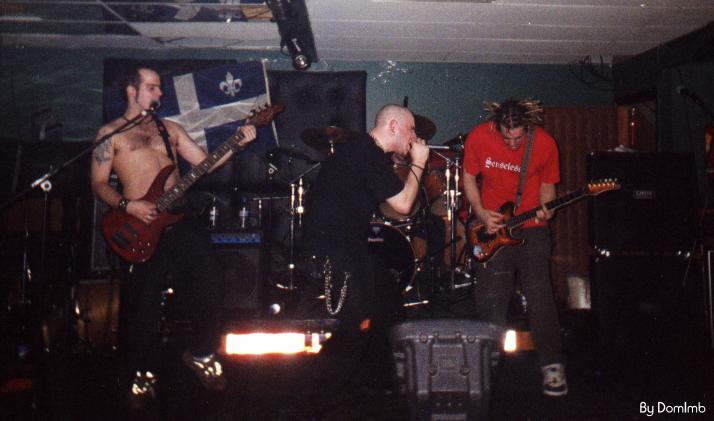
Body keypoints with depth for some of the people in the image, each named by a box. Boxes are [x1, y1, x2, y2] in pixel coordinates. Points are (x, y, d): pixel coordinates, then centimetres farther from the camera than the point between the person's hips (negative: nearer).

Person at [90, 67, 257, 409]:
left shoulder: (170, 128, 20)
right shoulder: (110, 133, 8)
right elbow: (99, 184, 3)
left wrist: (238, 143, 1)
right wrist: (127, 205, -14)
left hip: (178, 217, 4)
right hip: (140, 225, -3)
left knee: (209, 279, -6)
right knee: (142, 301, -3)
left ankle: (202, 353, 17)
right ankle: (143, 374, 19)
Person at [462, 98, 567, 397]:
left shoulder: (545, 144, -12)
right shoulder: (478, 137, -11)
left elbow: (547, 184, 3)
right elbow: (469, 177, 3)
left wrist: (544, 209, -18)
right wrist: (480, 213, -9)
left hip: (531, 226, -1)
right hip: (493, 226, 1)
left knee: (539, 294, -9)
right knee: (490, 299, 3)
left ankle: (552, 364, 5)